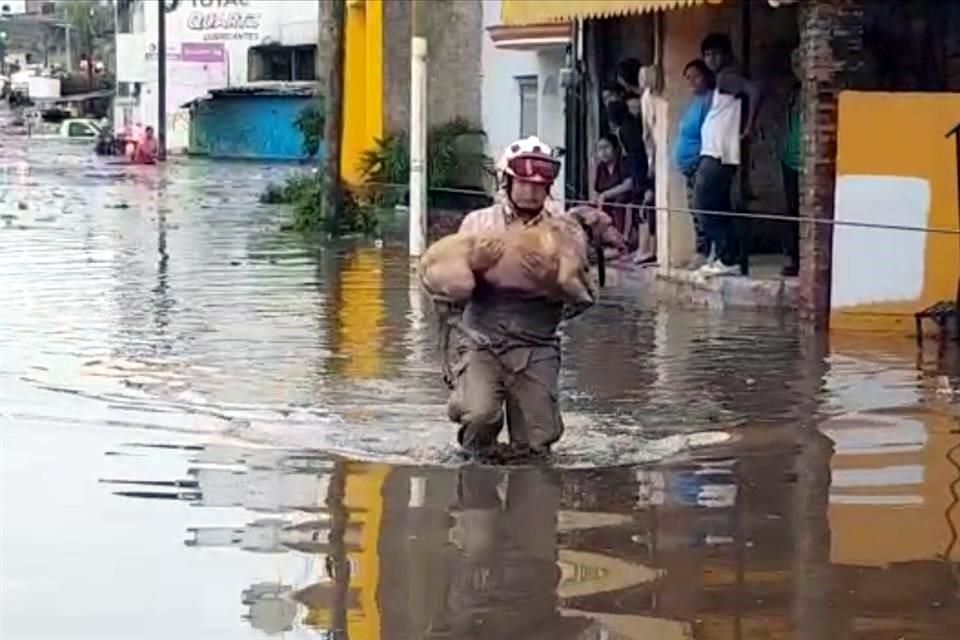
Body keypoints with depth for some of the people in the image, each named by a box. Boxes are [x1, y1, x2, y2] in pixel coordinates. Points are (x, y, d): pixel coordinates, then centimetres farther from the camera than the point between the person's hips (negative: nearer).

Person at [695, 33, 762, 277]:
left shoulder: (727, 77, -9)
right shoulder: (721, 80, 20)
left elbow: (754, 91, -26)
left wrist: (748, 128, -20)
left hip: (718, 155, -10)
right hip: (714, 153, 10)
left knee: (706, 206, -11)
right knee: (718, 208, 10)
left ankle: (726, 259, -10)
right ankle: (724, 257, 11)